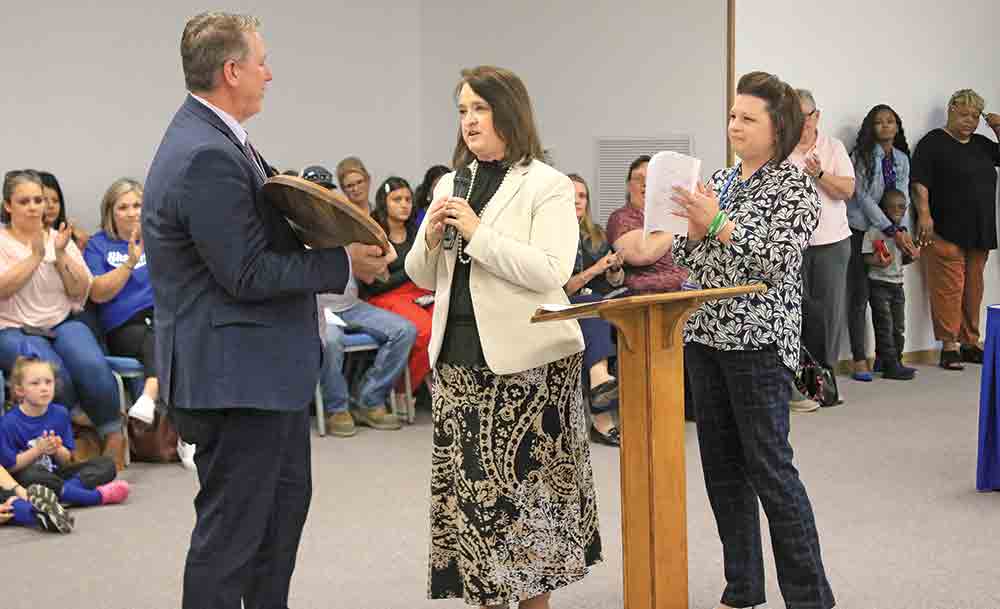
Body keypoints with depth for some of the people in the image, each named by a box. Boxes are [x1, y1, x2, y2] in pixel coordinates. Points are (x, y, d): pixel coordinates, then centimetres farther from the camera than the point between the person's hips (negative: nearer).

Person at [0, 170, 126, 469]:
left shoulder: (60, 239, 13)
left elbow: (81, 291, 5)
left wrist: (61, 254, -7)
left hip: (63, 324, 3)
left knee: (93, 366, -29)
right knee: (54, 377, -32)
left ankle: (114, 436, -11)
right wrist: (35, 255, -15)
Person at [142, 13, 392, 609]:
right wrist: (344, 263, -16)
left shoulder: (215, 140, 9)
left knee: (287, 495, 24)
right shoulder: (207, 157, -23)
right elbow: (248, 274, -24)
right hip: (237, 374, -11)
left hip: (268, 363, 11)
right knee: (232, 528, -1)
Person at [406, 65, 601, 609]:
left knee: (526, 479, 0)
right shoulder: (451, 185, 14)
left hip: (525, 358, -5)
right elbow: (423, 278, 15)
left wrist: (477, 232, -17)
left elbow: (550, 271, -17)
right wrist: (431, 237, -5)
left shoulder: (547, 185, -4)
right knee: (467, 480, 6)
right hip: (458, 355, 5)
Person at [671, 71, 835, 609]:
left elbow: (778, 258, -17)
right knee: (720, 463, 10)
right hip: (704, 335, 7)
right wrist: (693, 230, -6)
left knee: (768, 465, -7)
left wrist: (718, 224, -20)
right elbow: (686, 259, 14)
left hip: (757, 339, -7)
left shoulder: (795, 186, -5)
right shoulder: (718, 180, 14)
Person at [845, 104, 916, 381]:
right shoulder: (861, 156, -6)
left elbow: (902, 198, 6)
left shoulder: (902, 159, 11)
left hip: (890, 234, 5)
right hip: (860, 231, -5)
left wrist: (903, 230, -11)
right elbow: (863, 197, -12)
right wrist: (892, 231, -15)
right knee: (859, 295, -6)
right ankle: (859, 360, -2)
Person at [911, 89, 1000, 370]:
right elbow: (920, 183, -9)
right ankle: (949, 346, -5)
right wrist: (924, 213, -21)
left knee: (973, 289, 10)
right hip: (946, 232, -7)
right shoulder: (933, 143, -2)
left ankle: (970, 342, 18)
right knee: (949, 288, -8)